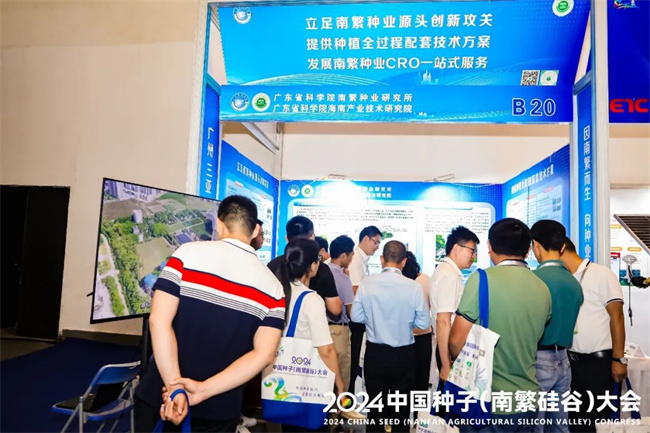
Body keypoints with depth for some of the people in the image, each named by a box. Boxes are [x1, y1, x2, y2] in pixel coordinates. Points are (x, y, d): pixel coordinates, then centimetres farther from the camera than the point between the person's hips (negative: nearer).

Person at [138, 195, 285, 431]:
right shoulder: (273, 286, -6)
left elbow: (159, 321, -17)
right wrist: (202, 391, -14)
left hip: (160, 396, -1)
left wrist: (175, 387, -15)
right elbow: (264, 354, -13)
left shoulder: (188, 253, -10)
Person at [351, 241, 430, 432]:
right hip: (404, 354, -1)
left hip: (375, 352, 1)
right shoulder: (414, 287, -16)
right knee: (402, 407, 19)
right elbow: (424, 323, -9)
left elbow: (356, 316, -5)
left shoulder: (366, 283, -12)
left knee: (375, 405, 18)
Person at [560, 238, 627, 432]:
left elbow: (616, 316, -10)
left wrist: (618, 359, -13)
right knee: (575, 416, 13)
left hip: (599, 360, -5)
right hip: (571, 360, 6)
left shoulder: (601, 274, -7)